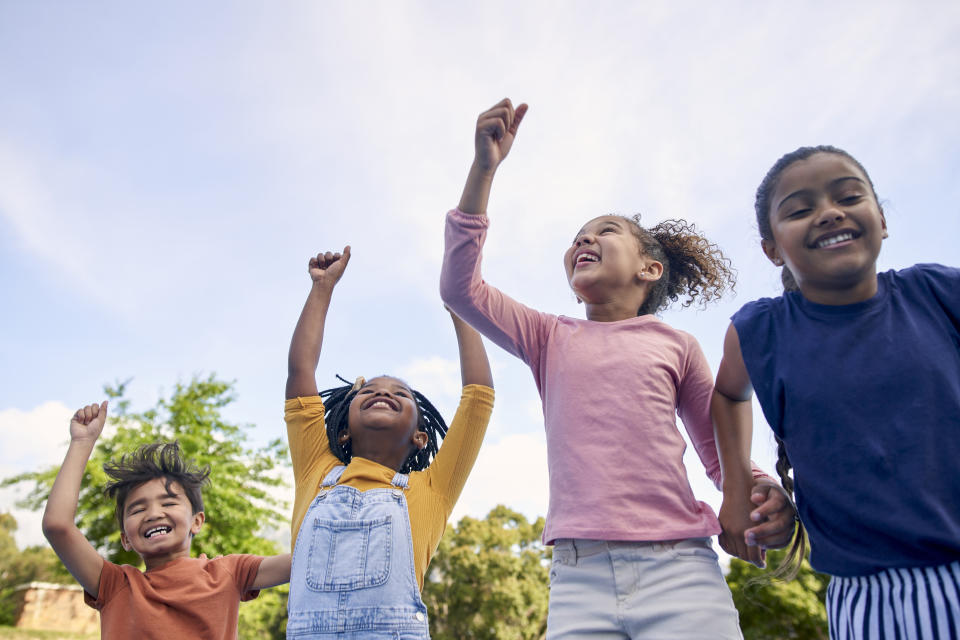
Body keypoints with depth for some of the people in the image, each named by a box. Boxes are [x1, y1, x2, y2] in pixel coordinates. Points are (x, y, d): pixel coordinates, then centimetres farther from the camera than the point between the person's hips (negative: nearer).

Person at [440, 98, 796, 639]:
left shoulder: (676, 345, 10)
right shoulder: (551, 339, 12)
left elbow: (721, 452, 17)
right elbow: (461, 288, 1)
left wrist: (765, 493, -6)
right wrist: (484, 168, -3)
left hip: (680, 572, 0)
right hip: (578, 578, 1)